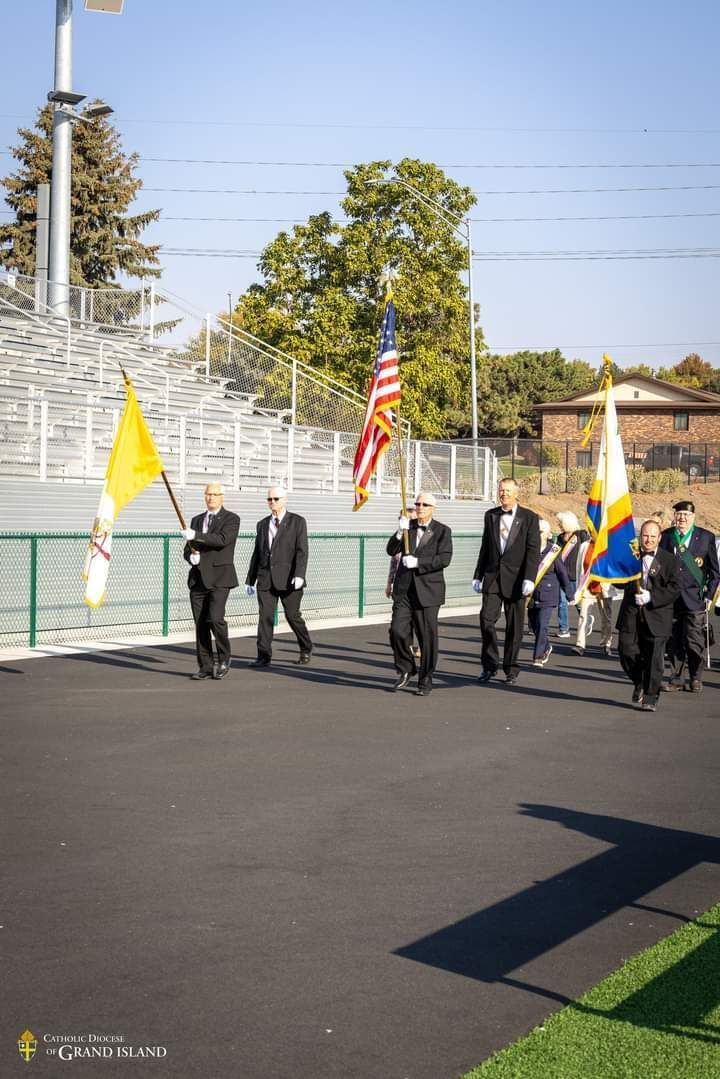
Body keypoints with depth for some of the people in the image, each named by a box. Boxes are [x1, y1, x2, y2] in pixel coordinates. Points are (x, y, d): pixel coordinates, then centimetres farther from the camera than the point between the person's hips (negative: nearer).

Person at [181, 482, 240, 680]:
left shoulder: (231, 519, -1)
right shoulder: (197, 520, 17)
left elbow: (222, 540, -19)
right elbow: (187, 550, 18)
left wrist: (196, 536, -27)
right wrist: (191, 557, -6)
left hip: (219, 578, -5)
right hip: (198, 578, 5)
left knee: (215, 618, -18)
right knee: (200, 624, 2)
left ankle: (224, 658, 3)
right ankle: (206, 667, 8)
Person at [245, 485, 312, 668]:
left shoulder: (297, 522, 1)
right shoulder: (262, 524, 16)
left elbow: (302, 551, -8)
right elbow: (257, 553, 18)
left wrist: (299, 575, -21)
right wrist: (250, 580, 14)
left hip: (288, 579, -4)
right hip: (265, 579, 4)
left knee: (292, 615, 1)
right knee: (265, 617, -4)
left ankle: (306, 649, 23)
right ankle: (263, 656, -2)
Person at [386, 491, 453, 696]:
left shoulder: (442, 531, 0)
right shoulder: (408, 526, 10)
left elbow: (444, 559, -13)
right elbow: (392, 551, 1)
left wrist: (418, 562, -20)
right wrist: (400, 532, -15)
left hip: (427, 591, -3)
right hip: (404, 589, 3)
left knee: (427, 637, 1)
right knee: (397, 631, -7)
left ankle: (425, 681, 13)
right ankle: (406, 670, 15)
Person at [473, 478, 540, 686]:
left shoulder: (529, 517, -1)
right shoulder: (490, 515, 11)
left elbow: (533, 550, -7)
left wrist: (529, 579, -16)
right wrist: (478, 575, 12)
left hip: (515, 578, -3)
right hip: (492, 577, 3)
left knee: (514, 626, 3)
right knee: (486, 620, -6)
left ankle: (511, 669, 14)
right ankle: (490, 666, 7)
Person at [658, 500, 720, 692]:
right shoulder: (665, 536, 7)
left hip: (695, 599, -2)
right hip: (671, 599, 2)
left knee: (694, 642, -3)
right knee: (673, 642, 6)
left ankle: (696, 679, 12)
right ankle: (676, 678, 17)